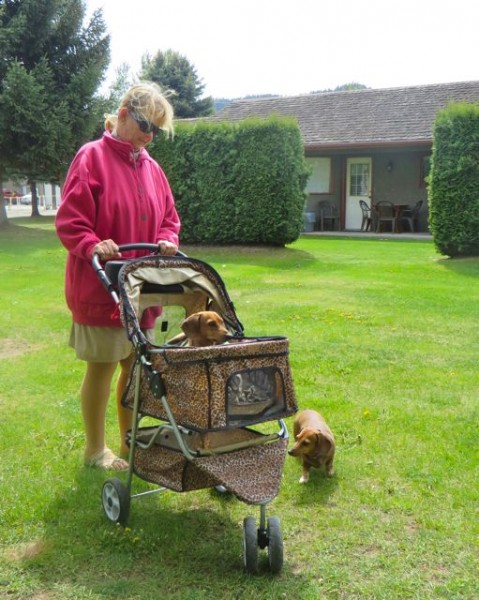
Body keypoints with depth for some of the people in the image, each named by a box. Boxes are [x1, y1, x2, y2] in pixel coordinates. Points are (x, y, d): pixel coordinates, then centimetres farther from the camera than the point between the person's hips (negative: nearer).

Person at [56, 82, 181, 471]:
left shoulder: (152, 168, 10)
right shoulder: (92, 158, -10)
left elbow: (168, 218, 15)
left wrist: (167, 241, -5)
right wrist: (92, 246, -31)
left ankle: (130, 442, 28)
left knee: (135, 365, 13)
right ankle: (95, 449, 21)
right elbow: (69, 221, -14)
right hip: (100, 286, -6)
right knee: (103, 366, 4)